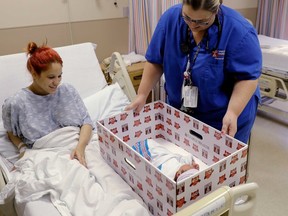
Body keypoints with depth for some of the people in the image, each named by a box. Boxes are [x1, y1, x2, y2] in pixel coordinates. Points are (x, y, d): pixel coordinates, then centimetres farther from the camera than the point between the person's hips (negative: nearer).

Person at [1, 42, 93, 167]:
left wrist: (80, 146, -15)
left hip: (77, 147, 2)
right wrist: (23, 150, -3)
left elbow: (86, 121, 2)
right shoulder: (16, 104, -1)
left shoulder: (68, 91, 5)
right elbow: (12, 133, 16)